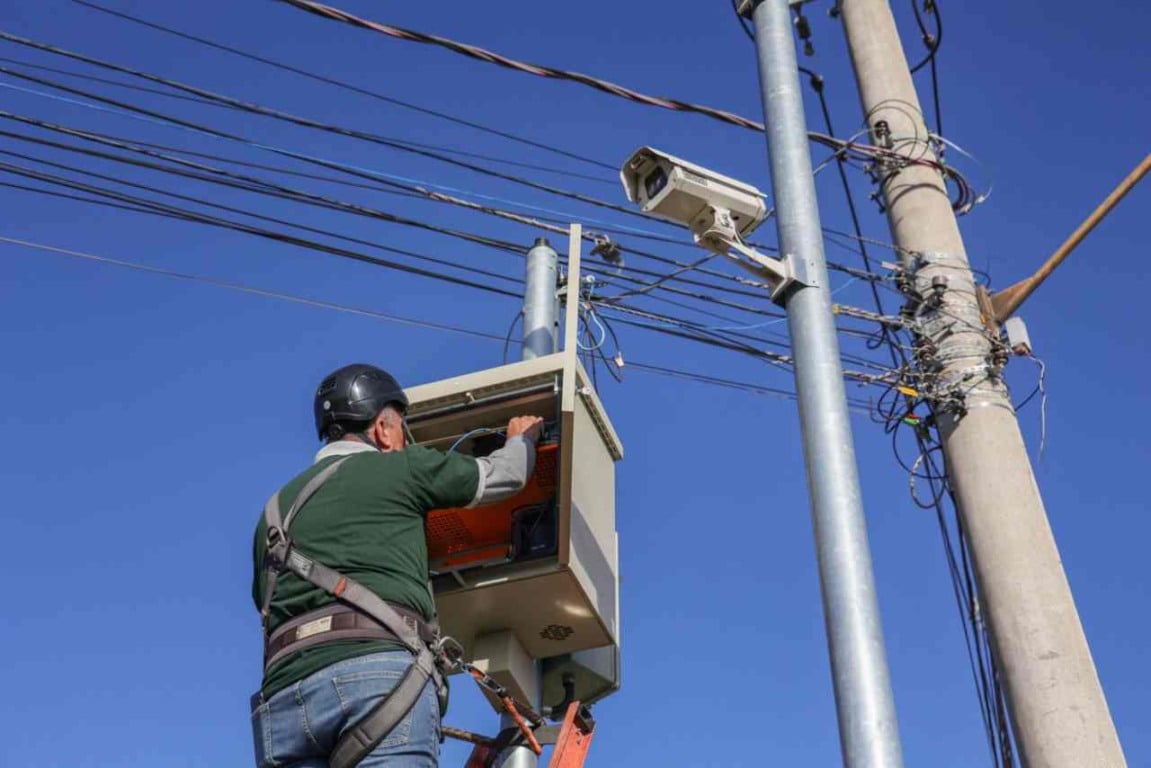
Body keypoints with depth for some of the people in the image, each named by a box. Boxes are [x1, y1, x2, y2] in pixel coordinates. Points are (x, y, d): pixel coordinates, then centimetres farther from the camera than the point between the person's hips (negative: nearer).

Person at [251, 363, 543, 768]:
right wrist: (521, 438, 51)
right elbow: (506, 474, 27)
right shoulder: (399, 467, 14)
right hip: (382, 672, -5)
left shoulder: (277, 507, 29)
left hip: (284, 692, 6)